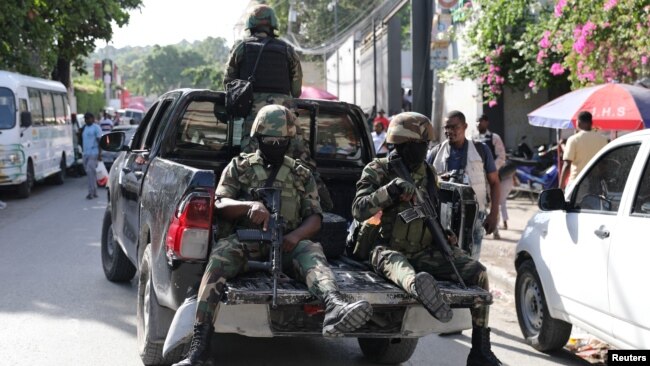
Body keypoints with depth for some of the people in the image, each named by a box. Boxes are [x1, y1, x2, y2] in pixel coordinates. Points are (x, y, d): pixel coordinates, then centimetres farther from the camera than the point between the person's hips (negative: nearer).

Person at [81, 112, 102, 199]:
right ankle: (94, 192, 13)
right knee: (90, 173, 9)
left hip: (93, 154, -8)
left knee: (90, 172, -14)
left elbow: (100, 141, -10)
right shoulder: (84, 128, 17)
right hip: (85, 154, 8)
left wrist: (99, 154, -16)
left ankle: (91, 192, -12)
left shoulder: (96, 128, -6)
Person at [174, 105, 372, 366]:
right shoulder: (239, 166, 15)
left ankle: (335, 308, -67)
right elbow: (220, 205, 3)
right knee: (221, 253, -35)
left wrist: (296, 235, -15)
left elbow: (315, 217, 10)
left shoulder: (301, 174, 18)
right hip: (247, 241, -1)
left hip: (288, 244, 1)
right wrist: (250, 205, -20)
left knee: (312, 252, -33)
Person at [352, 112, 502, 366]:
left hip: (425, 250, 5)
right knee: (399, 267, -41)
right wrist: (390, 190, -27)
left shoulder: (427, 172, 12)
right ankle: (417, 285, -80)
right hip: (389, 249, -5)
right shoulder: (377, 171, -3)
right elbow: (359, 210, -15)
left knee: (477, 272, -12)